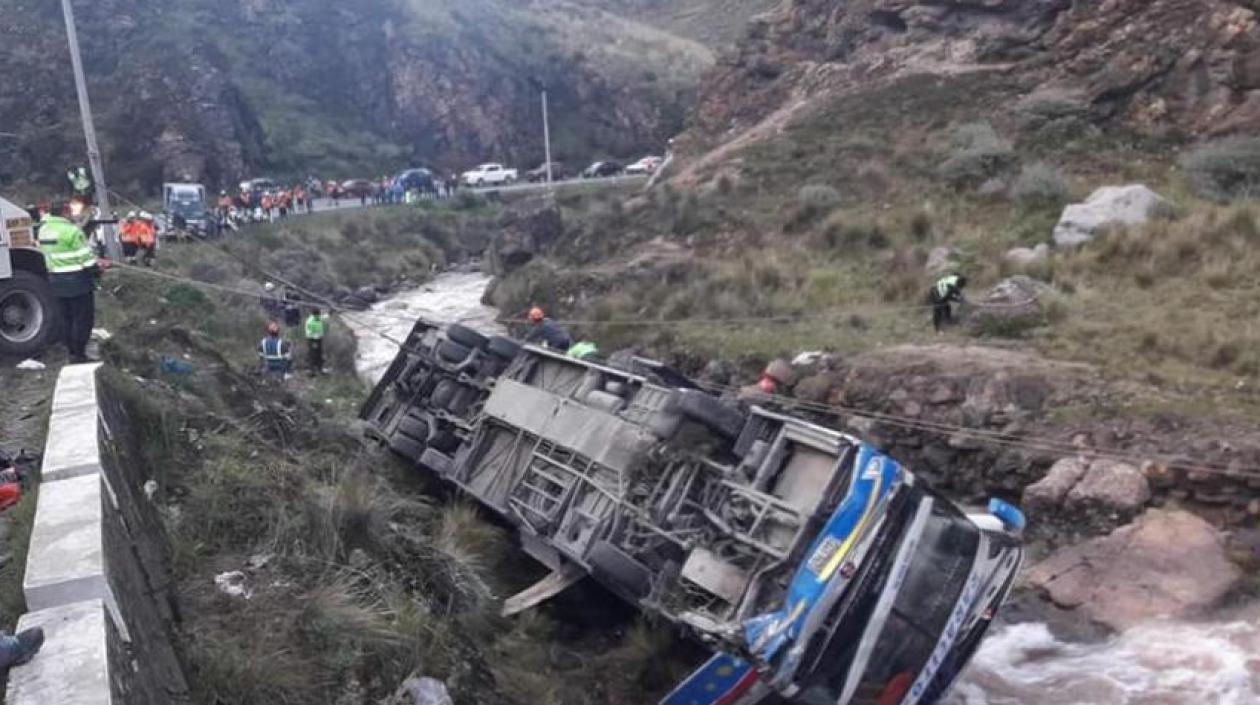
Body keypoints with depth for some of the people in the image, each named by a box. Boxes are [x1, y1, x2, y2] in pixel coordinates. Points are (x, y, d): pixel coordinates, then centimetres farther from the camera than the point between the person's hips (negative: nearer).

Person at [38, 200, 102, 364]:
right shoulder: (70, 230, -18)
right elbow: (84, 255, -15)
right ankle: (79, 355, -1)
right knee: (83, 318, -1)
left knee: (67, 317, 15)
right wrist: (96, 269, -1)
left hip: (56, 279, 8)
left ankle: (72, 352, 21)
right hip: (77, 280, -8)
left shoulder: (44, 229, 6)